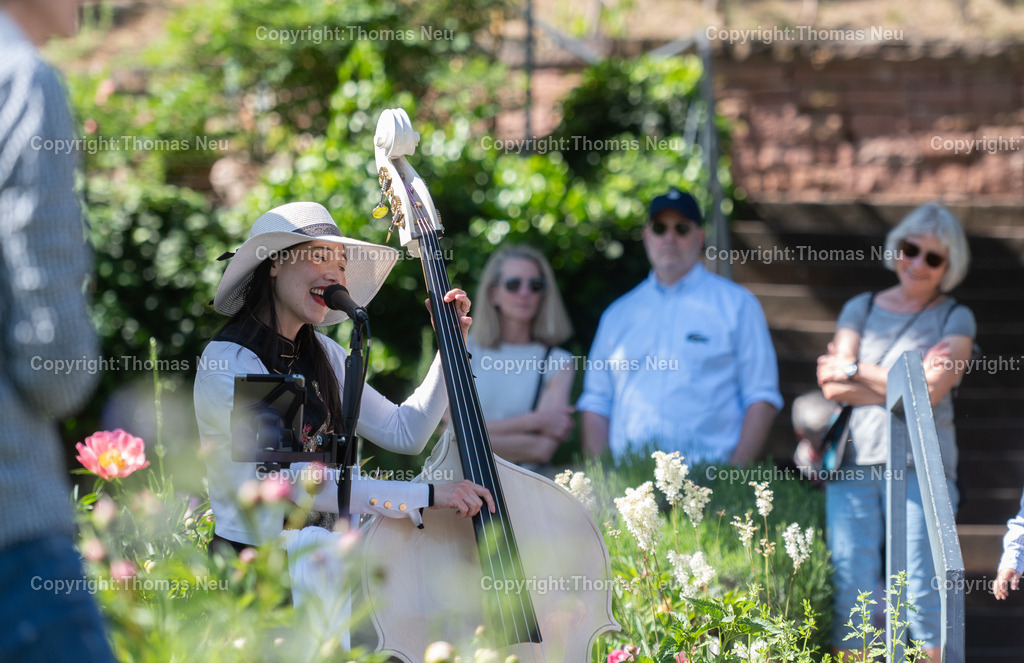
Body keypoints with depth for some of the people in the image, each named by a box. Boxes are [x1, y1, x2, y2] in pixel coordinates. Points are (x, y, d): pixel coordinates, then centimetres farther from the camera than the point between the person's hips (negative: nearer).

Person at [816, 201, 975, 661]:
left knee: (921, 589, -7)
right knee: (850, 588, -4)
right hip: (852, 464, 2)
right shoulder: (860, 309, 15)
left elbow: (930, 391, -7)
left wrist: (857, 372, -2)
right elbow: (832, 387, 2)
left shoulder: (955, 320, 8)